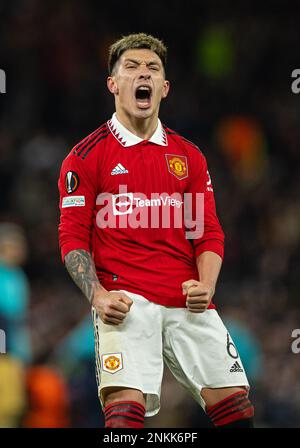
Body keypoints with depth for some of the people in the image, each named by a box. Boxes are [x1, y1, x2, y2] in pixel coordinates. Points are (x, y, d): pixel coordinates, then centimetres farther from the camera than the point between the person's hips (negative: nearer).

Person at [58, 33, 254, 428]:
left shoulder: (189, 156, 17)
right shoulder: (87, 155, 6)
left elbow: (210, 233, 16)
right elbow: (73, 236, 3)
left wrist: (205, 285, -3)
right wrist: (97, 295, -12)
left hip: (189, 305, 4)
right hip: (125, 302, -4)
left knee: (235, 403, -7)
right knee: (125, 404, -24)